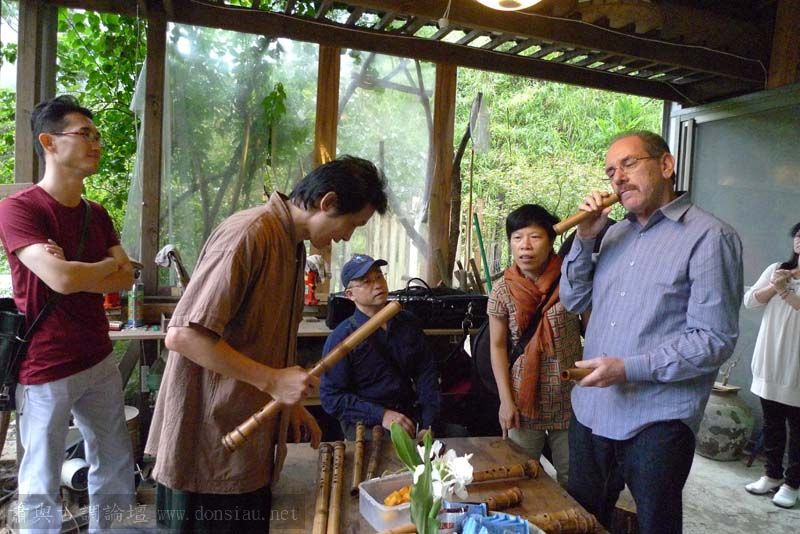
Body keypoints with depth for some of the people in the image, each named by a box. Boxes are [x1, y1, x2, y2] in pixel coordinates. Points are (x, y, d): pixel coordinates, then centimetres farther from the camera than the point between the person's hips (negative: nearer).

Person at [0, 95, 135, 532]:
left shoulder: (97, 214, 9)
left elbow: (126, 280, 2)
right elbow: (62, 279, -25)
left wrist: (79, 274, -15)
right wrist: (108, 264, -7)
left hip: (100, 361, 7)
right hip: (45, 369, -6)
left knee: (117, 467, 16)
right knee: (42, 484, 9)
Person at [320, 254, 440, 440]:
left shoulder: (408, 323, 8)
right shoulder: (341, 338, -7)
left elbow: (426, 374, 6)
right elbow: (332, 397, -8)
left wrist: (428, 425, -6)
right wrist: (381, 415, -19)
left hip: (411, 416, 6)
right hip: (365, 423, -5)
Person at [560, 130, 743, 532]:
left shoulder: (710, 236, -10)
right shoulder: (615, 233, 11)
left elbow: (715, 339, -16)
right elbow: (574, 302, 11)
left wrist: (629, 368, -21)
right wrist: (585, 239, -2)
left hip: (658, 422, -6)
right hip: (590, 412, 7)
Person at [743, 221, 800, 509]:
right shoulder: (776, 269, 8)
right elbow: (749, 300, 2)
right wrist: (774, 287, -12)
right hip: (770, 359, 4)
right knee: (771, 422, 13)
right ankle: (773, 475, 26)